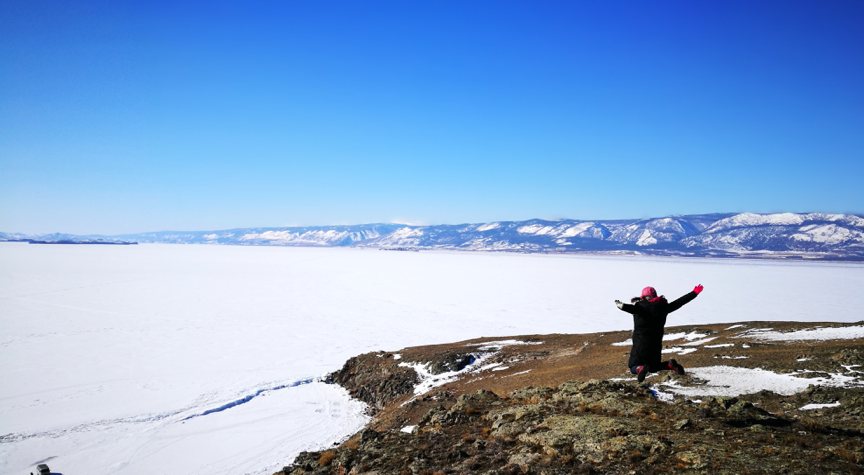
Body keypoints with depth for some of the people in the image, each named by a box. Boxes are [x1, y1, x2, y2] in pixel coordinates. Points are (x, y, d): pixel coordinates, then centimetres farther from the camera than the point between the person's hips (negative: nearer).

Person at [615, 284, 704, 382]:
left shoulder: (640, 305, -13)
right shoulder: (663, 306, 3)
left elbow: (634, 308, -37)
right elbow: (679, 302, 12)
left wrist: (622, 305, -52)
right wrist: (694, 293, 24)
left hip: (641, 345, -5)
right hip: (656, 345, 5)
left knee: (633, 367, 6)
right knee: (653, 367, 24)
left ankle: (640, 369, -30)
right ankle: (670, 365, -5)